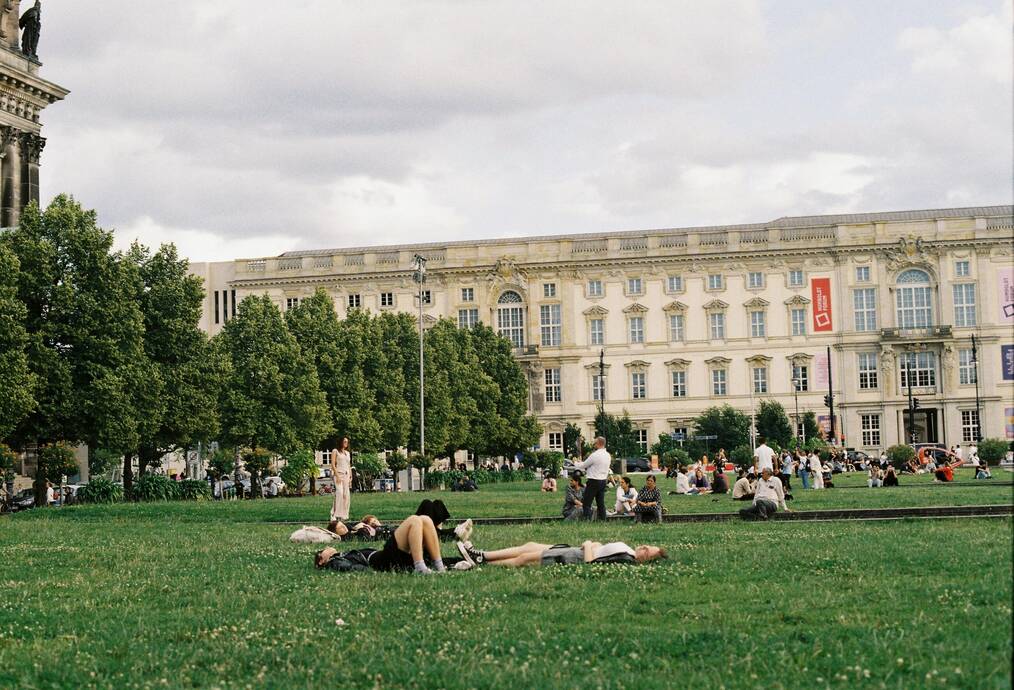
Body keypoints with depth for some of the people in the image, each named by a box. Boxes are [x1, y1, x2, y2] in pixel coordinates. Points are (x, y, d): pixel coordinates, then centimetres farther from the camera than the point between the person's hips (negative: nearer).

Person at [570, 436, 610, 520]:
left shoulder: (595, 455, -17)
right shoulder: (608, 455, 8)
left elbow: (583, 465, -6)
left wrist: (575, 463, 14)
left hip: (593, 481, -8)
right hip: (603, 481, 8)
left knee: (586, 503, -4)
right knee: (601, 503, 12)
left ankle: (587, 520, -11)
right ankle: (603, 520, 11)